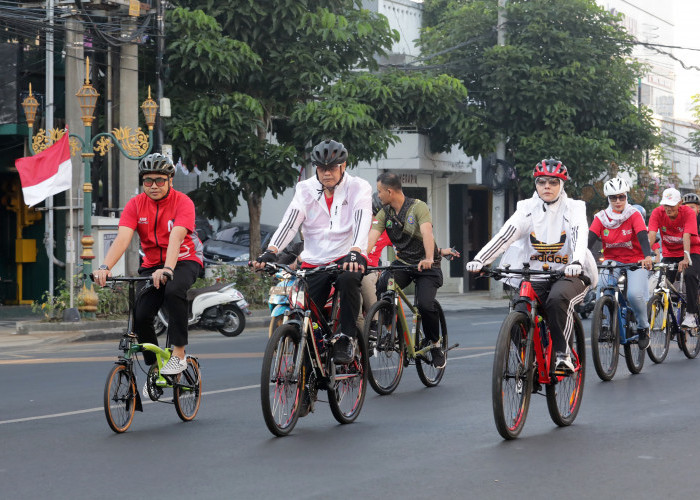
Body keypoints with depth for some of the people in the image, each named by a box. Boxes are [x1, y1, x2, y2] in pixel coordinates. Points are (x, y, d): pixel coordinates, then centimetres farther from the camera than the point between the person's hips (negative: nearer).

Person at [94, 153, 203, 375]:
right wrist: (105, 267, -37)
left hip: (184, 261, -4)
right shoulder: (136, 204, -7)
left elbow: (176, 238, -32)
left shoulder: (182, 202, -16)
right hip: (152, 264, 4)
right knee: (141, 316, -15)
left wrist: (167, 270, -49)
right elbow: (122, 238, -20)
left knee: (173, 290, -36)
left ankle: (178, 354, -27)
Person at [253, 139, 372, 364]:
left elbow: (362, 221, -20)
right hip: (314, 261, 3)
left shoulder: (358, 187, -3)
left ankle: (347, 338, -23)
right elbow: (290, 221, -11)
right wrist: (270, 252, -29)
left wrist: (355, 252, -40)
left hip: (347, 258, -3)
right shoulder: (306, 189, 3)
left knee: (348, 279, -37)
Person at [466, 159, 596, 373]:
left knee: (557, 299, -36)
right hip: (535, 277, 3)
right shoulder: (527, 208, 4)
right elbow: (505, 235, -10)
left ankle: (562, 353, -21)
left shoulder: (573, 209, -1)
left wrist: (576, 262, -43)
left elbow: (580, 236, -21)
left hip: (569, 276, -2)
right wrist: (479, 260, -27)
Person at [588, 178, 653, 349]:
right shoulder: (601, 218, -2)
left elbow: (643, 237, -23)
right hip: (613, 261, 2)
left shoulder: (634, 215, -9)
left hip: (636, 261, -2)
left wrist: (647, 256, -44)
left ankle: (643, 328, 3)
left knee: (634, 294, -26)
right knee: (602, 286, -31)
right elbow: (589, 239, -15)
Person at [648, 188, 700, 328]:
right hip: (669, 253, 3)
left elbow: (686, 237, -33)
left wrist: (686, 258, -47)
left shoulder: (688, 212, -21)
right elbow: (651, 235, -27)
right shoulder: (658, 212, -16)